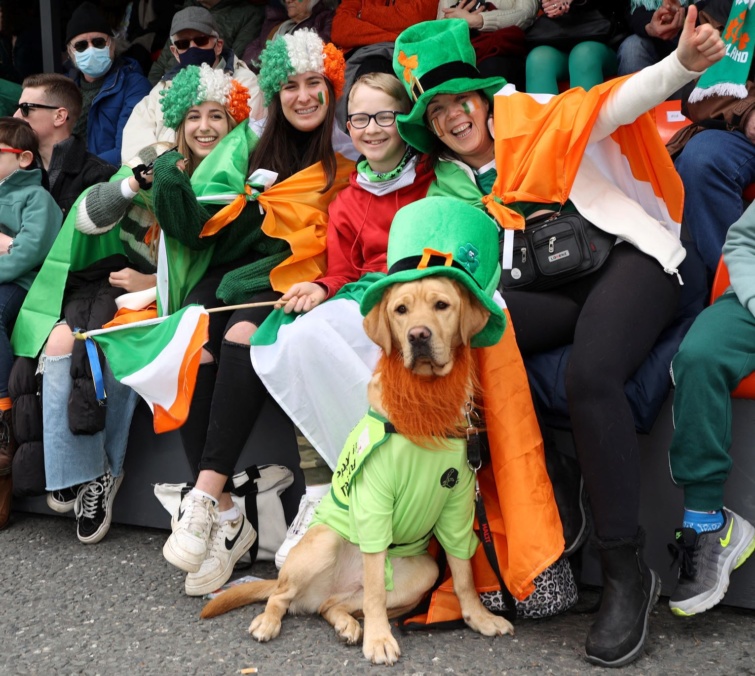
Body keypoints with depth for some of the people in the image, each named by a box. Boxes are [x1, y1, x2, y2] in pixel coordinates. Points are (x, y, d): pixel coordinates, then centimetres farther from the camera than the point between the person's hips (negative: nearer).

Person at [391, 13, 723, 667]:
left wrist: (682, 63, -25)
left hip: (628, 258, -4)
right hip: (549, 289, 4)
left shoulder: (538, 119, 7)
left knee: (590, 377, -34)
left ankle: (627, 570, -20)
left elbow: (616, 103, -6)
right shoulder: (455, 180, 20)